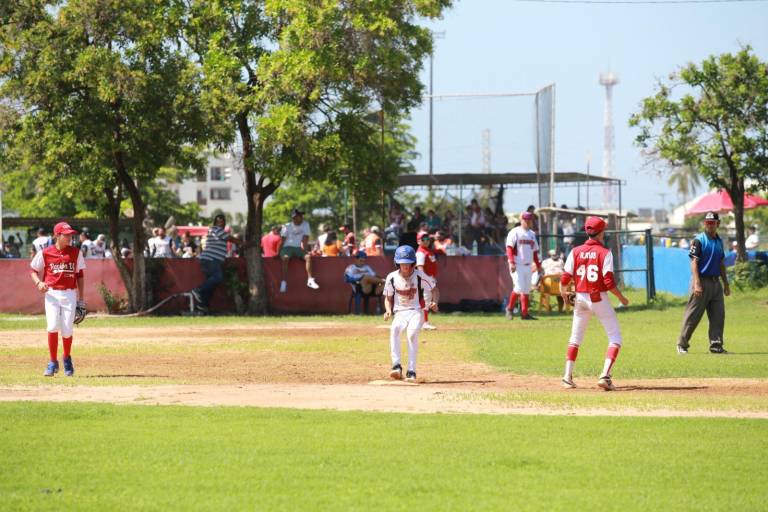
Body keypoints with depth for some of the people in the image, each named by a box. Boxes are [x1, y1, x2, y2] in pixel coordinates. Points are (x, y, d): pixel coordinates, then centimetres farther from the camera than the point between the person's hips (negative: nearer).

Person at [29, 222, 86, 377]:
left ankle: (67, 359, 25)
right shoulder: (45, 253, 0)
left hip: (70, 294, 1)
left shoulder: (76, 253, 5)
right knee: (52, 327, -16)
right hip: (52, 294, -1)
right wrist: (38, 282, -11)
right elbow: (33, 270, 10)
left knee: (67, 330, -3)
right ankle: (53, 362, -1)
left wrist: (81, 299, 9)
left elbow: (80, 276, 11)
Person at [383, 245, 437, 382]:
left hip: (416, 312, -2)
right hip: (400, 313, 2)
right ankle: (396, 366, -38)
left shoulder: (420, 276, -6)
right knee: (394, 329, -32)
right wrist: (388, 311, -8)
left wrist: (434, 303, -11)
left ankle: (411, 372, -29)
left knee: (412, 333, -31)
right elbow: (388, 299, 12)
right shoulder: (392, 278, 0)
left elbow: (434, 289, 8)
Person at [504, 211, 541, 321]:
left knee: (527, 289, 4)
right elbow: (509, 248, -12)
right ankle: (510, 308, 2)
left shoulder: (532, 234, 17)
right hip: (517, 265, -7)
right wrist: (511, 263, -22)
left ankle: (524, 313, 5)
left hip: (528, 266, 7)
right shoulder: (515, 232, -4)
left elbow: (535, 251, 21)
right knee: (519, 287, -16)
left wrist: (537, 265, 15)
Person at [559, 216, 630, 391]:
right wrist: (622, 298, -1)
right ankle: (605, 375, -13)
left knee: (575, 337, 18)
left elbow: (564, 279, -1)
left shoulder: (575, 252, 1)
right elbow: (609, 282, -15)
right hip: (599, 299, -4)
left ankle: (568, 377, 13)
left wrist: (564, 294, 19)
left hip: (580, 298, 4)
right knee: (615, 337, 3)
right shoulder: (605, 252, -9)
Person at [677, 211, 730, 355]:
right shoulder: (699, 240, -7)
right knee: (693, 316, -4)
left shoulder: (719, 241, 14)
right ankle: (682, 344, 4)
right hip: (702, 280, -7)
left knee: (718, 316, 2)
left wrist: (726, 284, 19)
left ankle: (716, 345, 6)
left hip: (716, 282, 7)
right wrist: (697, 284, -21)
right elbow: (694, 263, -13)